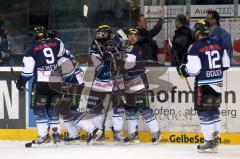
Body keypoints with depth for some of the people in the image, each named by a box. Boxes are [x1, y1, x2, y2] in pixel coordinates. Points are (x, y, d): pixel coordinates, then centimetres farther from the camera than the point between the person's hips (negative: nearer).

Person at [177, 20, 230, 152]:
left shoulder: (196, 47, -14)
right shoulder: (218, 44, 5)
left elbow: (193, 69, -16)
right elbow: (226, 64, 12)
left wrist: (183, 70, 3)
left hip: (204, 84, -7)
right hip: (217, 82, 7)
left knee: (205, 112, -2)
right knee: (214, 109, 18)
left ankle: (210, 142, -5)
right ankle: (215, 136, 22)